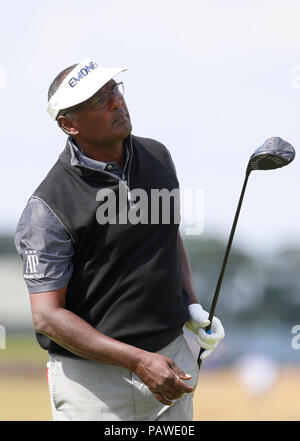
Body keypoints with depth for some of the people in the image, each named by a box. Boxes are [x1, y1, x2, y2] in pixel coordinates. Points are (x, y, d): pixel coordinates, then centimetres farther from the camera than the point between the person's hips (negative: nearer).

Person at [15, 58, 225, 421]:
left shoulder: (158, 157, 3)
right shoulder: (48, 207, -17)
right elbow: (47, 316, -19)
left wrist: (192, 308, 6)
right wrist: (138, 361, -25)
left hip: (171, 355, 6)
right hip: (92, 375, -5)